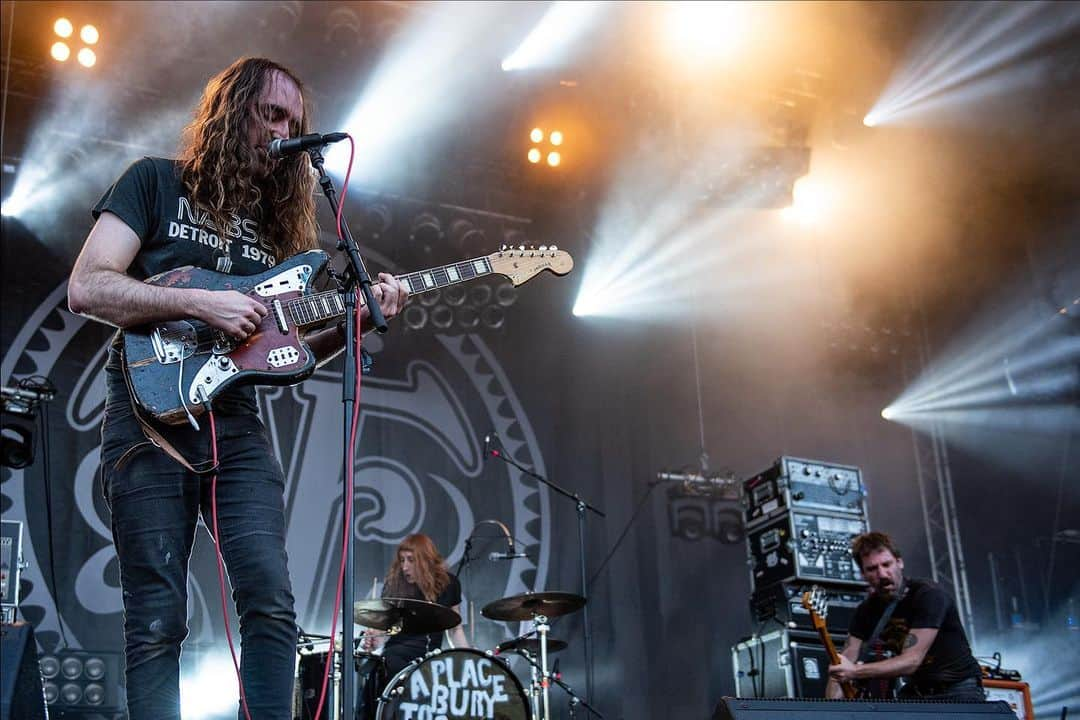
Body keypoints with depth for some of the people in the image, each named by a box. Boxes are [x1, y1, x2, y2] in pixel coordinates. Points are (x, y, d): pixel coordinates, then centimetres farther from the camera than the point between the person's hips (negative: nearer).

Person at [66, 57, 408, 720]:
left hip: (237, 423, 4)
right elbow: (86, 289, -7)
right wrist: (204, 303, -15)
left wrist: (360, 319, -1)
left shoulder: (277, 217, 21)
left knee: (272, 602, -9)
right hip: (153, 413, -4)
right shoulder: (155, 182, 6)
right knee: (158, 621, -4)